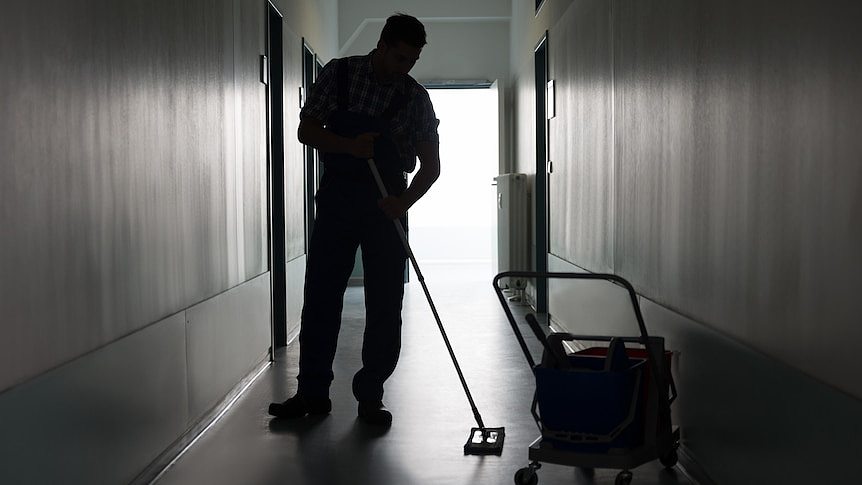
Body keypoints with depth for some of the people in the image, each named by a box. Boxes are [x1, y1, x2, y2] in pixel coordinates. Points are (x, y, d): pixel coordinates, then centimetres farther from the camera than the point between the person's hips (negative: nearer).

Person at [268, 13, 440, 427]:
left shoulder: (416, 98, -1)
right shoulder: (339, 74, -1)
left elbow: (430, 164, 0)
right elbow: (307, 130, -2)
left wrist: (405, 201, -18)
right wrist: (349, 145, -20)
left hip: (387, 206, 0)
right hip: (337, 198, 0)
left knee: (385, 304, -1)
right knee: (320, 296, 2)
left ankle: (370, 397, 10)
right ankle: (312, 393, 11)